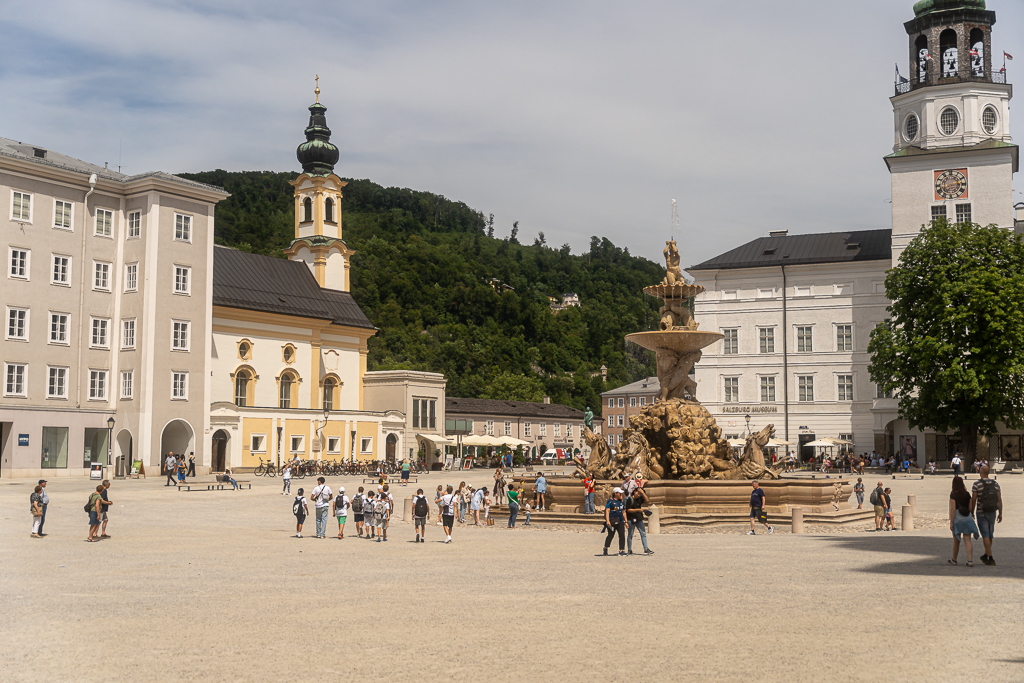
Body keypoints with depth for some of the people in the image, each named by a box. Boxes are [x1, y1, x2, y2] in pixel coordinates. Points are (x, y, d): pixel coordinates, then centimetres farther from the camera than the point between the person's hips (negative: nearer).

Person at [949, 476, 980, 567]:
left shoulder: (953, 495, -10)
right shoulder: (967, 494, 4)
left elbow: (953, 509, -14)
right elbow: (970, 508, 6)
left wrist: (951, 522, -13)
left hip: (957, 518, -3)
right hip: (967, 517, 3)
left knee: (956, 540, 10)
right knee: (967, 540, 1)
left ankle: (954, 560, 24)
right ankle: (970, 560, -12)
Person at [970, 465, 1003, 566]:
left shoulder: (977, 484, -12)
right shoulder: (995, 483, 0)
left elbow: (973, 500, -10)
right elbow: (999, 499, 0)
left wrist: (971, 513, 2)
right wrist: (1000, 514, 6)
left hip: (981, 513, -4)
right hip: (992, 512, 4)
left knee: (985, 535, -3)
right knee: (990, 535, 17)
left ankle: (991, 559, -9)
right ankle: (985, 556, 31)